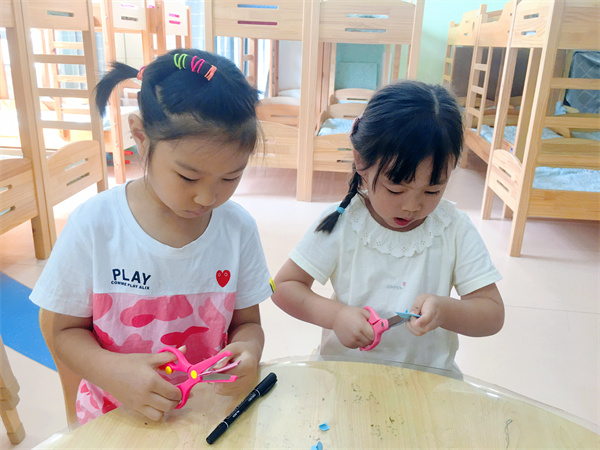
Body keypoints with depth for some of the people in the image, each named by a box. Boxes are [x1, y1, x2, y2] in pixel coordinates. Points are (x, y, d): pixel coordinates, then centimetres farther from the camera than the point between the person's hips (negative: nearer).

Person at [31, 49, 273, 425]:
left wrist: (248, 351, -19)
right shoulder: (94, 225, -12)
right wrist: (111, 371, -21)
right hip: (115, 419, 0)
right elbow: (67, 330, -3)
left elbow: (247, 322, 2)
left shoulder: (239, 228, -8)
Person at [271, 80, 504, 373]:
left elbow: (493, 316, -3)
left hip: (429, 378, 2)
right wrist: (335, 315, -19)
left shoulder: (455, 230, -6)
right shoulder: (342, 224, -9)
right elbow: (284, 287, -3)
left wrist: (445, 310, -23)